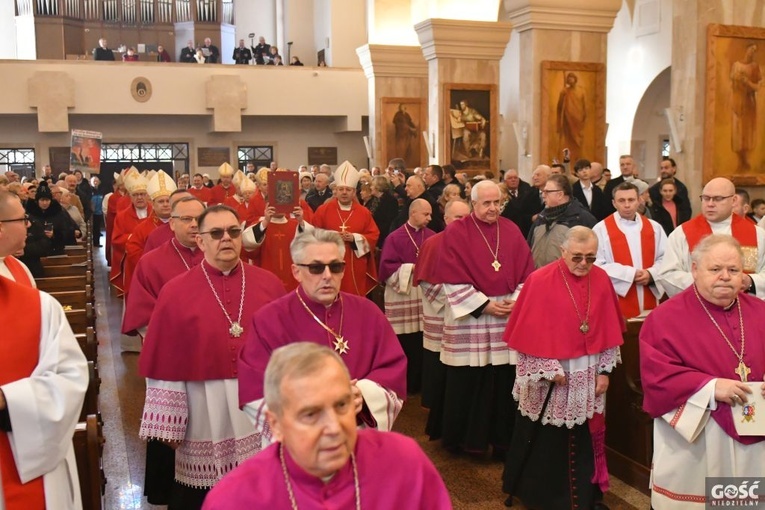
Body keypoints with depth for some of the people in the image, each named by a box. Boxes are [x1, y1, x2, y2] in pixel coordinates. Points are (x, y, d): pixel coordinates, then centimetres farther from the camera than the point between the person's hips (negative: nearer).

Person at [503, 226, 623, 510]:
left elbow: (608, 330, 4)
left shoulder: (601, 280, -2)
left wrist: (604, 370, 2)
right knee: (546, 441, 10)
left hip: (587, 377, 4)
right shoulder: (540, 281, -16)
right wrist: (549, 369, -13)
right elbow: (530, 332, -13)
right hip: (549, 377, -4)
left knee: (585, 438, 15)